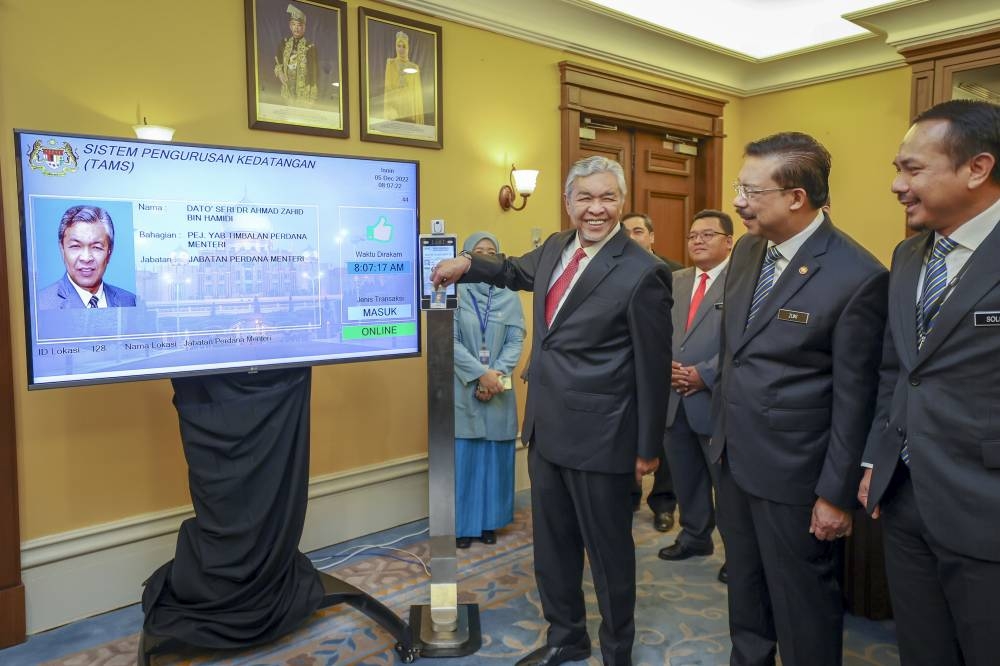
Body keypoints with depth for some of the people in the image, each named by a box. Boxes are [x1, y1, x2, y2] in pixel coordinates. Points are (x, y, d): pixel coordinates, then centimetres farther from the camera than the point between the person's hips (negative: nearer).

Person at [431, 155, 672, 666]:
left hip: (600, 438, -7)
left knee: (608, 549, 11)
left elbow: (653, 367, -13)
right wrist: (467, 263, 14)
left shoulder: (641, 272, -17)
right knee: (552, 544, 20)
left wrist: (648, 447, -8)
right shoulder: (556, 247, 5)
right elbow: (516, 271, 29)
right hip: (546, 430, 7)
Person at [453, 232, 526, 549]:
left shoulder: (509, 297, 4)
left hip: (498, 389, 3)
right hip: (463, 388, -2)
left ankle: (490, 522, 21)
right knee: (463, 456, 2)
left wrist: (497, 374, -13)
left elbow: (516, 341, 1)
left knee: (494, 456, 8)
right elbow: (450, 341, -9)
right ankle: (463, 524, 14)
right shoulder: (455, 293, -4)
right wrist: (480, 373, -16)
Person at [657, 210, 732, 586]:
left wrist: (703, 374, -18)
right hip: (674, 398, 6)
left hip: (717, 399, -6)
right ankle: (695, 536, 36)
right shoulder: (675, 281, 15)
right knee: (685, 477, 18)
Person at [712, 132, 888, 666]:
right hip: (733, 458, 7)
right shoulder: (746, 251, 3)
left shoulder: (857, 276, -19)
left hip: (793, 472, -7)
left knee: (803, 601, 12)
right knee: (745, 587, 24)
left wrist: (836, 494, -12)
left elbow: (853, 399, -16)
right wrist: (720, 430, 13)